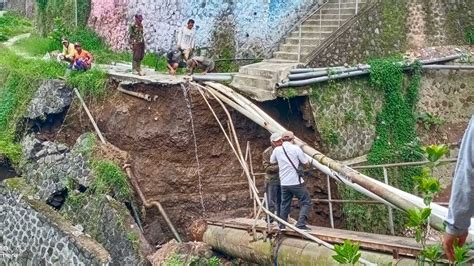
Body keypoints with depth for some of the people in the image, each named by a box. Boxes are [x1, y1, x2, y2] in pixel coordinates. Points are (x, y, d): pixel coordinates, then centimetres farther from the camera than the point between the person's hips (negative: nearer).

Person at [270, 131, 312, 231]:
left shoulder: (277, 150, 3)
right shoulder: (296, 148, -9)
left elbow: (271, 161, 19)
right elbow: (306, 162, -3)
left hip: (284, 182, 5)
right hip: (296, 182, -5)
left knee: (285, 204, 18)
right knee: (306, 203, 3)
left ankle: (282, 225, 21)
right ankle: (301, 224, -9)